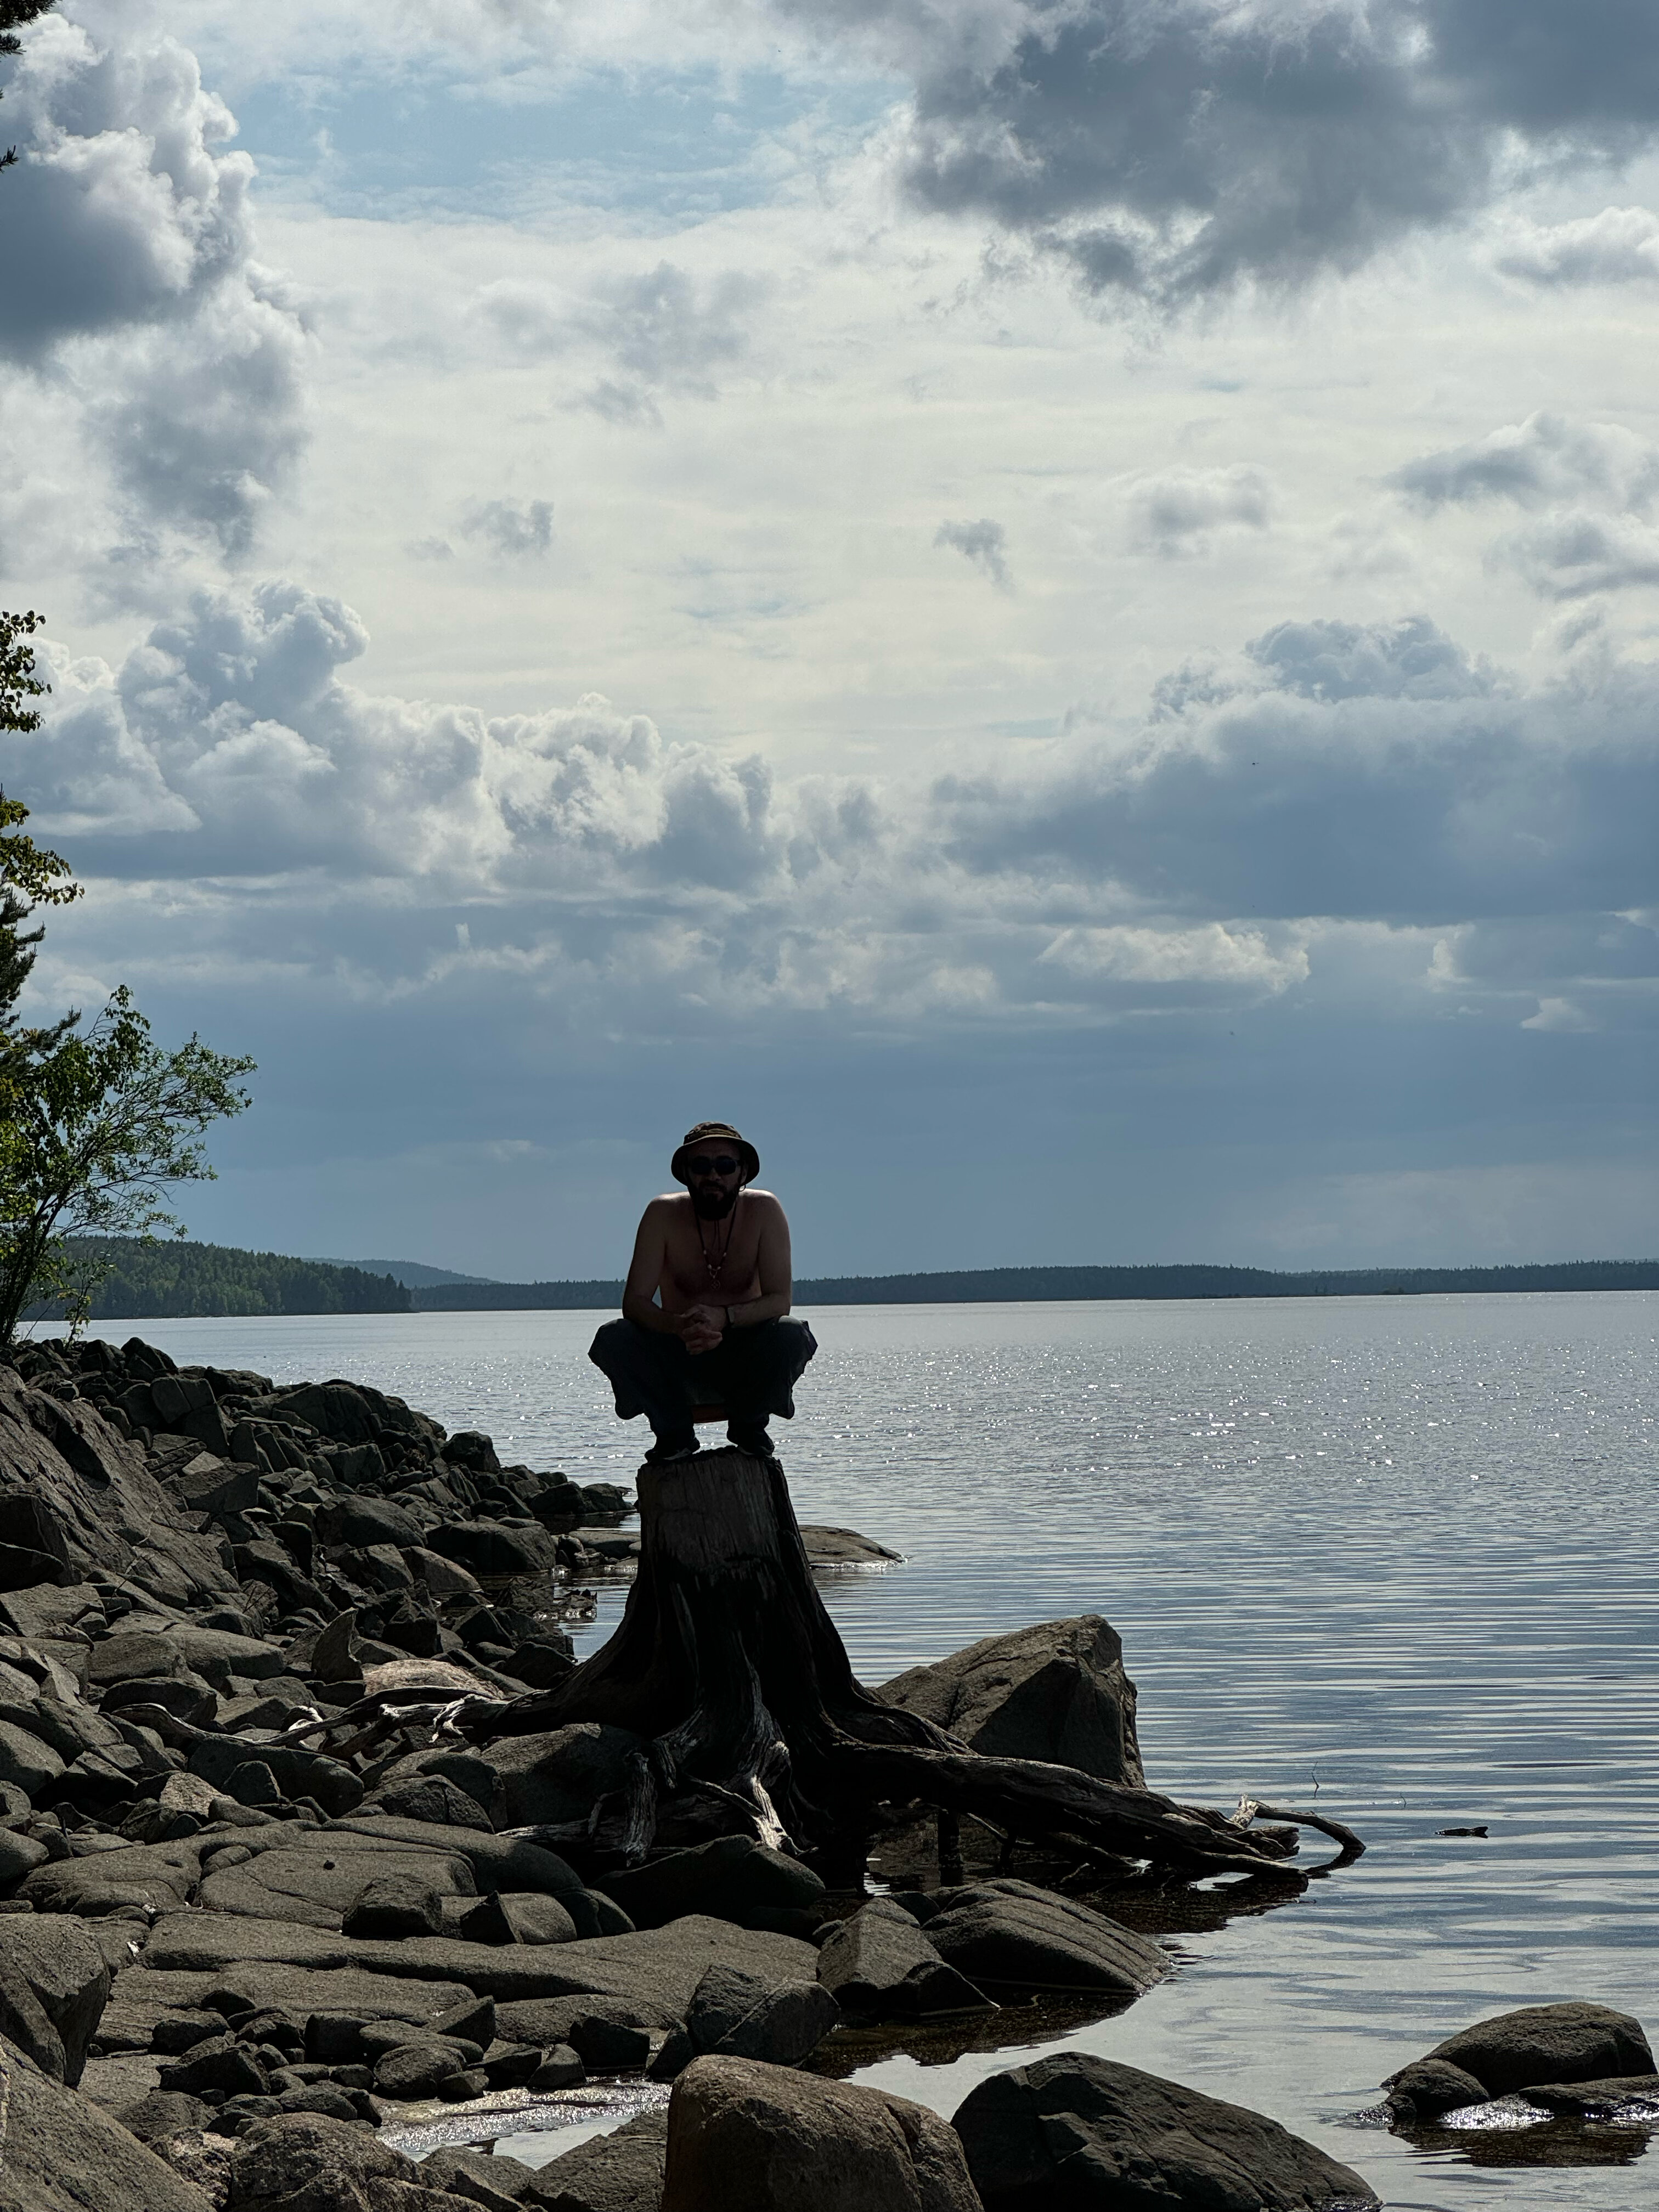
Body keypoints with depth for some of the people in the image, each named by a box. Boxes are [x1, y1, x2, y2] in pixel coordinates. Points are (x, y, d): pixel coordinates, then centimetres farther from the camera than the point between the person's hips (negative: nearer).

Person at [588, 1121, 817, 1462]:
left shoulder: (764, 1210, -12)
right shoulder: (663, 1213, -12)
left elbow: (779, 1300, -18)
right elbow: (634, 1302, -17)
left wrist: (724, 1316, -38)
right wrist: (676, 1325, -40)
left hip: (745, 1361, 0)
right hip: (679, 1362, 0)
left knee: (791, 1335, -31)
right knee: (612, 1338, -26)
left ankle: (748, 1424, -3)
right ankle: (674, 1431, -5)